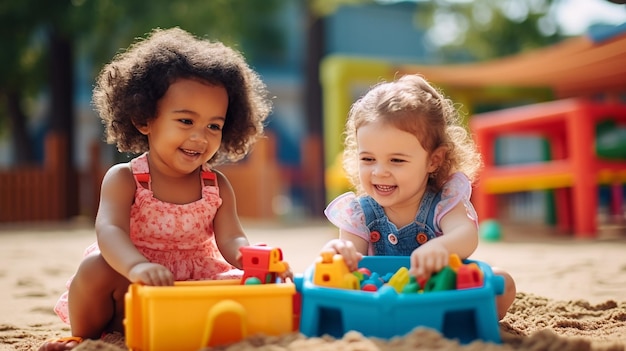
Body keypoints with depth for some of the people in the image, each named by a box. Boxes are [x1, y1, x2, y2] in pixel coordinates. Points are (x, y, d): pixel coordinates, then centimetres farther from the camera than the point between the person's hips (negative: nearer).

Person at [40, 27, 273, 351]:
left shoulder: (217, 187, -2)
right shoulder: (124, 179, -12)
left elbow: (231, 241, -12)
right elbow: (109, 231, -29)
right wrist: (137, 265, -52)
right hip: (132, 283, -3)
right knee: (96, 268, -30)